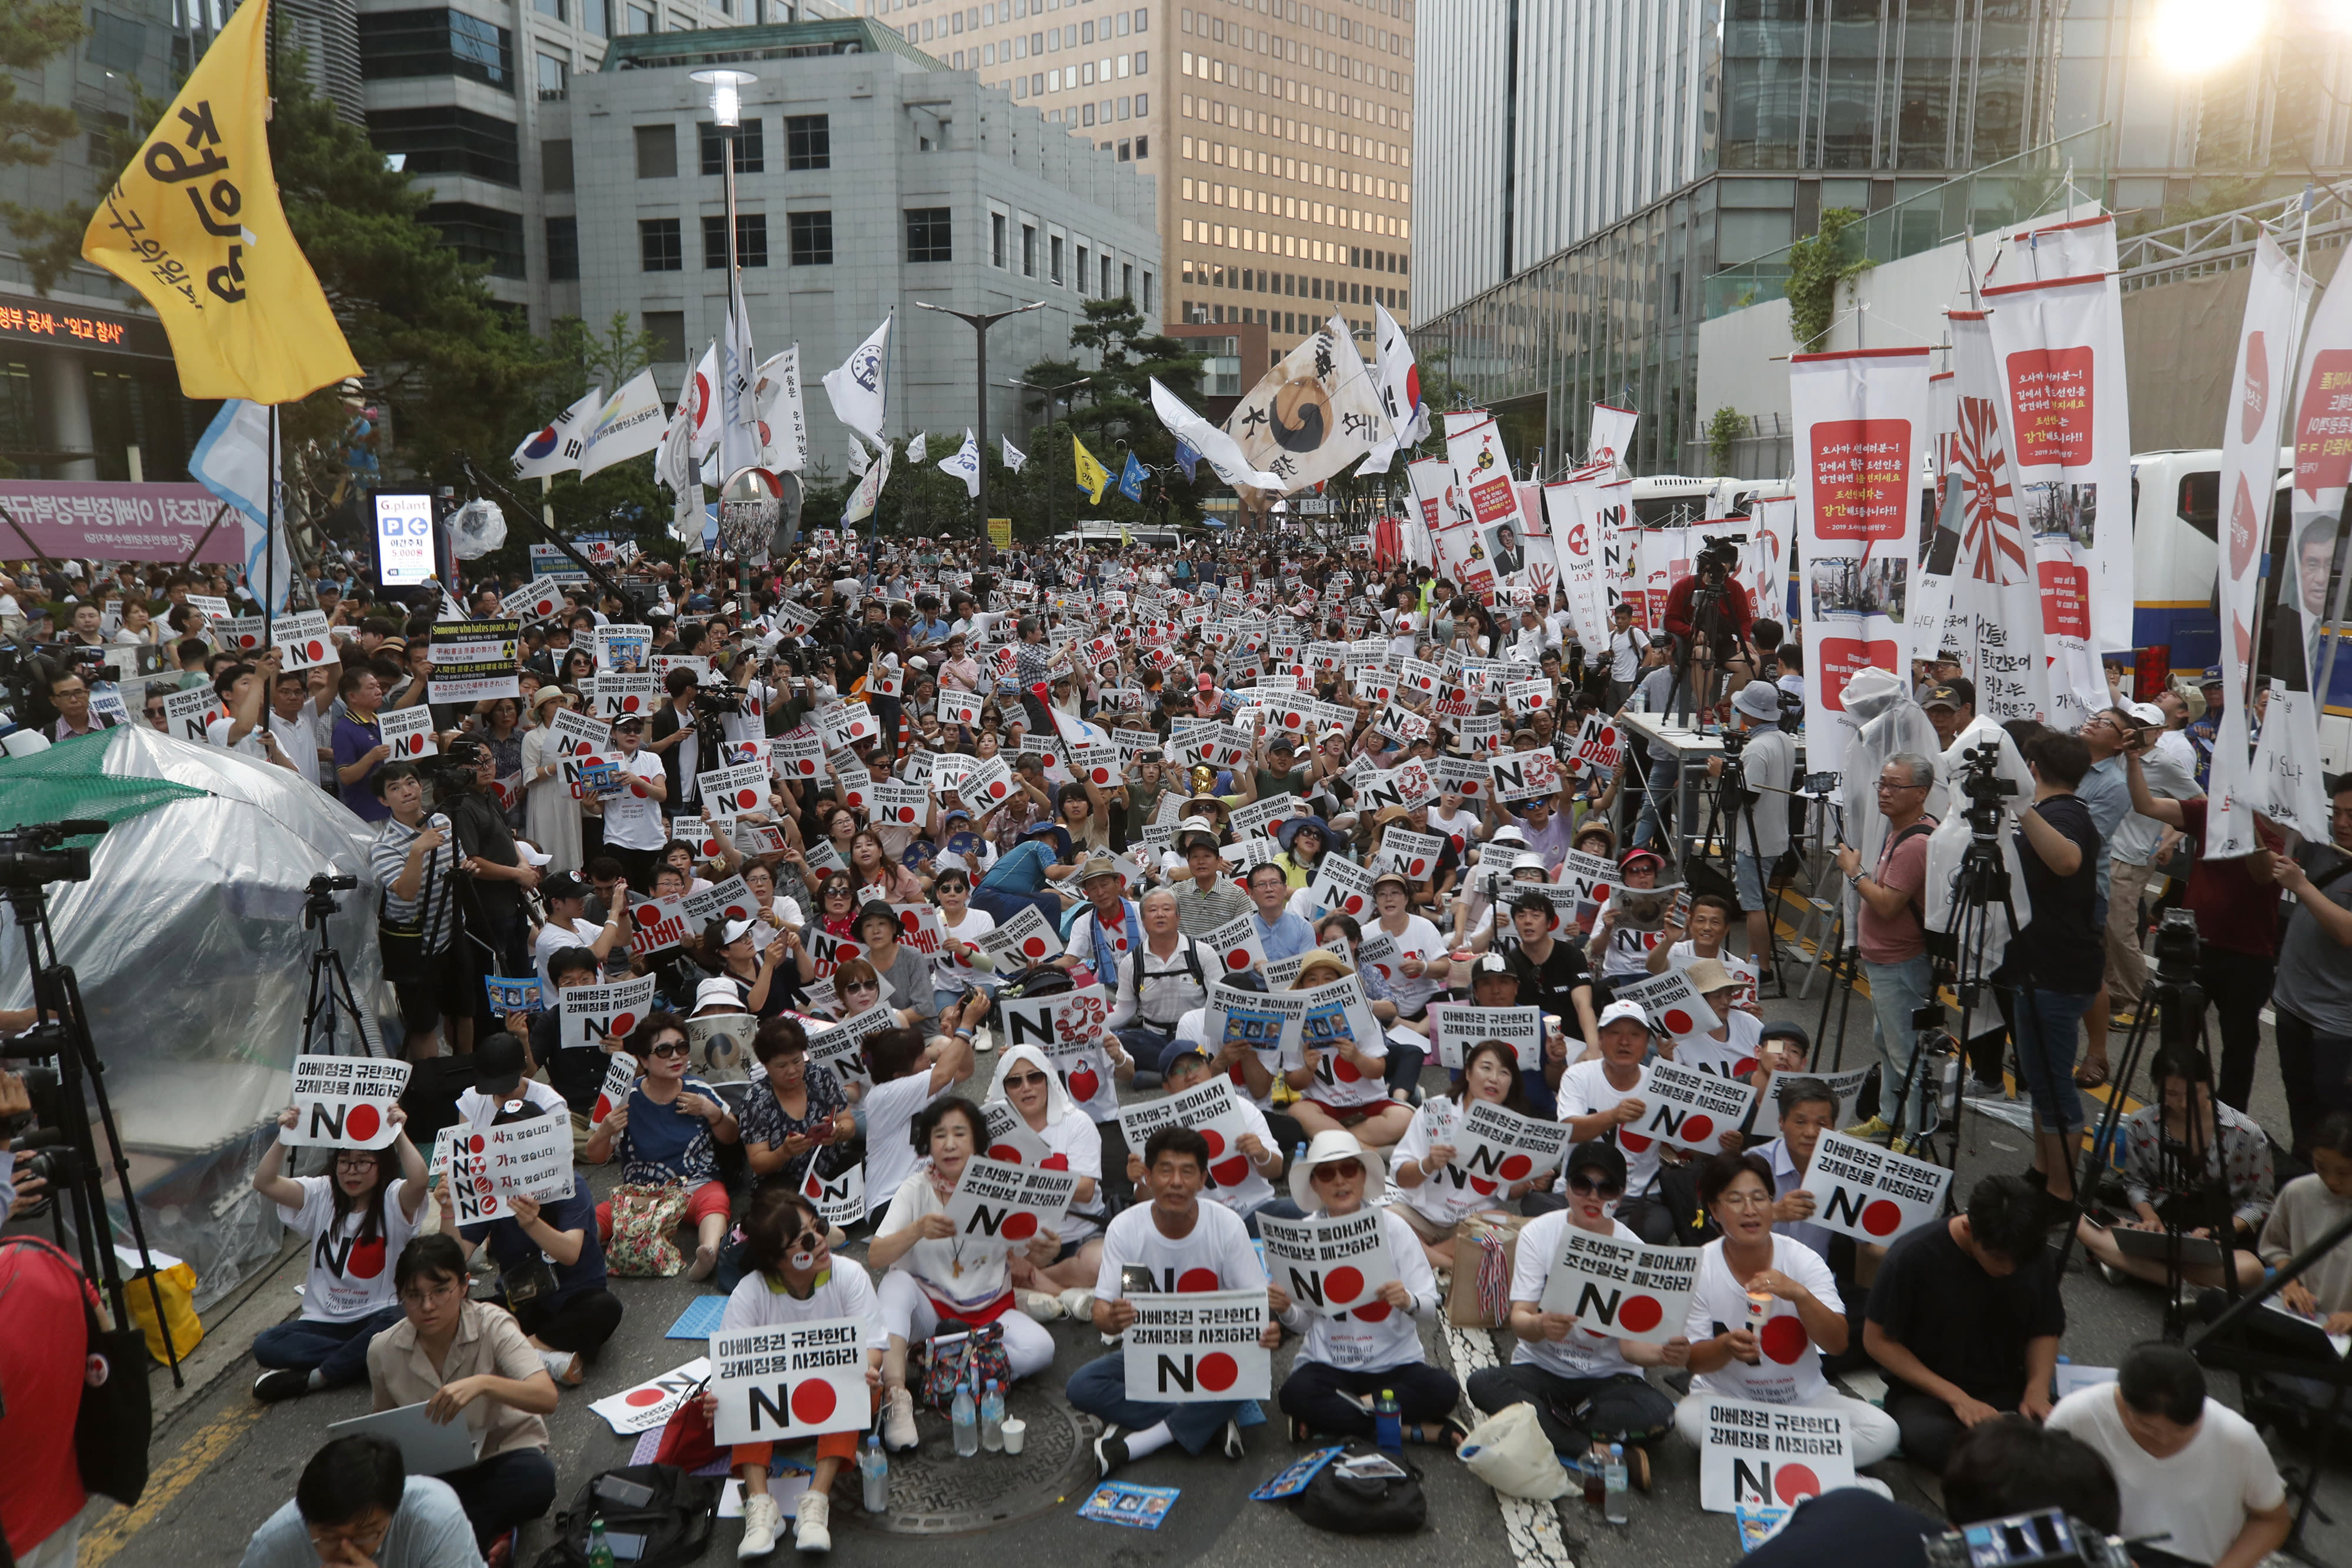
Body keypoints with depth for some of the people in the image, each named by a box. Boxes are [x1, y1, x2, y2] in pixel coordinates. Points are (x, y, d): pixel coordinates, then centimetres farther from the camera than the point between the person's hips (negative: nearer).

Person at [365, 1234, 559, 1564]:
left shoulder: (491, 1325, -18)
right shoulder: (383, 1350, -7)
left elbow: (547, 1398, -30)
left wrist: (484, 1383, -47)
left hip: (504, 1453, -3)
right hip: (432, 1468, 3)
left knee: (537, 1478, -37)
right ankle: (489, 1528, -14)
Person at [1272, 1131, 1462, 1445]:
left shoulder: (1392, 1227, -4)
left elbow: (1431, 1306, -7)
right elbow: (1303, 1322, 2)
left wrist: (1408, 1301, -29)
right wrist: (1285, 1310, -19)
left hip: (1395, 1362, 0)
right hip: (1326, 1363, 0)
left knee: (1443, 1392, -29)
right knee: (1294, 1394, -31)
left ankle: (1333, 1419, -13)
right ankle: (1420, 1431, -18)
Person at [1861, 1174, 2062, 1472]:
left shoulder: (2033, 1257, -4)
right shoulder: (1913, 1257, -18)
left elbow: (2044, 1333, 10)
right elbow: (1878, 1340, -9)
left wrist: (2038, 1390, -10)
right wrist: (1956, 1398, -16)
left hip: (2007, 1391, 3)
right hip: (1926, 1393, -3)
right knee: (1926, 1437, -39)